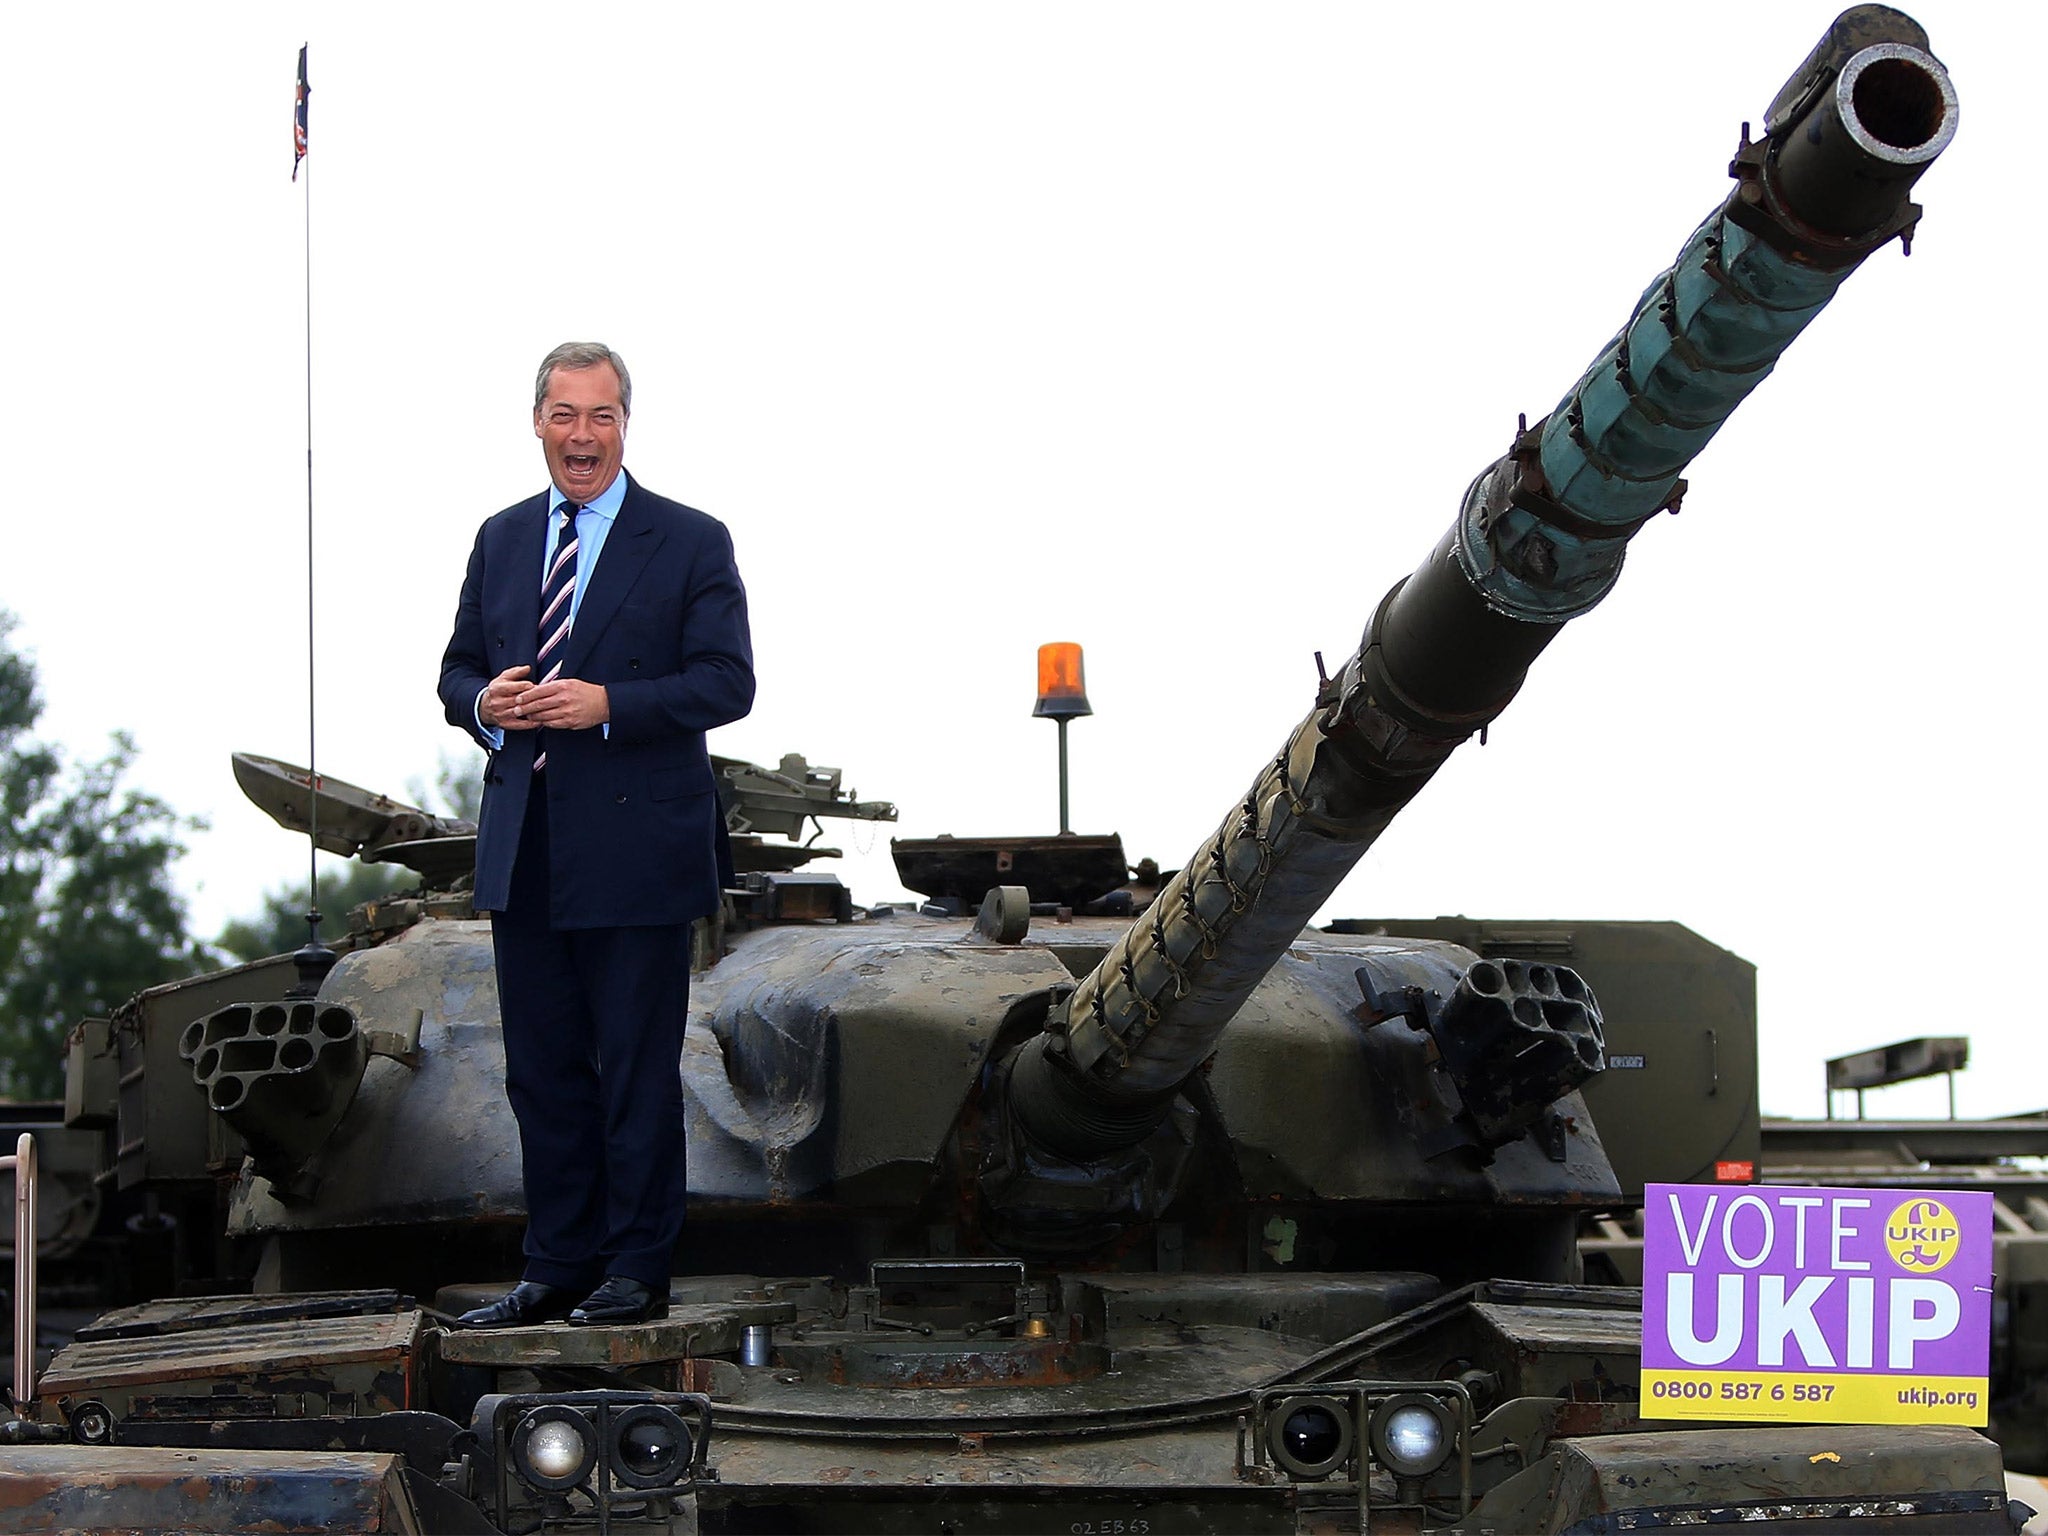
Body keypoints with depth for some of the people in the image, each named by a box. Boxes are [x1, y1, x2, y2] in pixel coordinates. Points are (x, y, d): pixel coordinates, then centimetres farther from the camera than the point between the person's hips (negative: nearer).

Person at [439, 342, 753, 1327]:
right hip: (524, 849, 5)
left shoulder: (691, 543, -1)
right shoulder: (500, 541, 14)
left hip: (634, 848, -5)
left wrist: (608, 704, -20)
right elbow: (457, 669, 18)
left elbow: (727, 682, -8)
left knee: (638, 1069, -1)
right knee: (543, 1070, 9)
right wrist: (483, 703, -6)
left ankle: (638, 1273, 6)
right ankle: (556, 1270, 17)